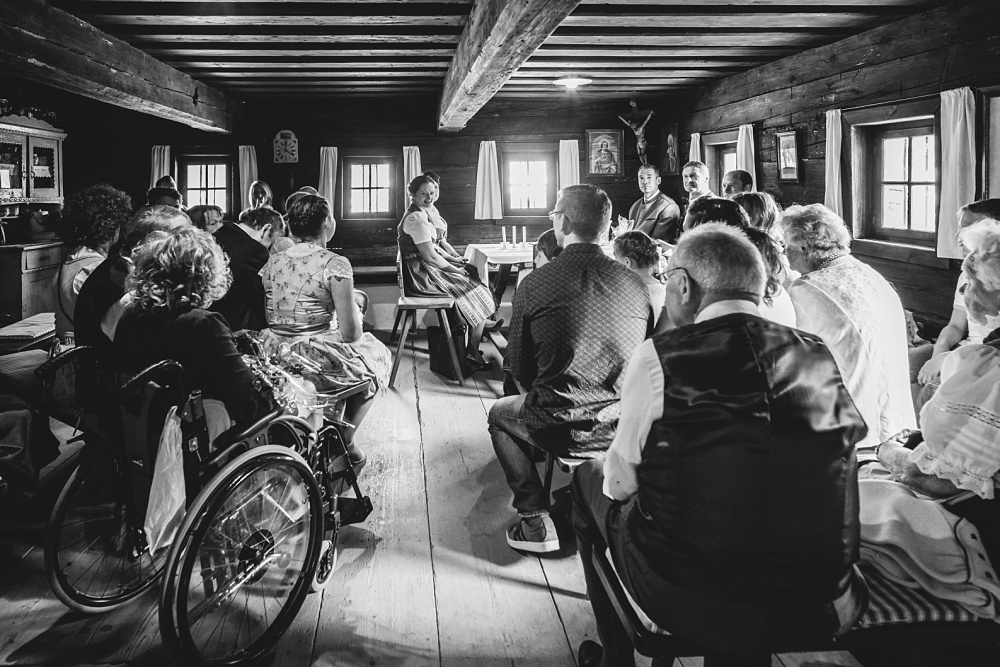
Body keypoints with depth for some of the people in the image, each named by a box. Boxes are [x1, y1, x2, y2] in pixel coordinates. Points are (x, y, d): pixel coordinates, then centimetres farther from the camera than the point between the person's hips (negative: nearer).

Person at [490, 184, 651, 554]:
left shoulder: (534, 284, -11)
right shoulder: (635, 284, -4)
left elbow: (520, 370, -1)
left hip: (559, 431, -3)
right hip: (625, 428, 4)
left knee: (500, 414, 27)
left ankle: (535, 520, 20)